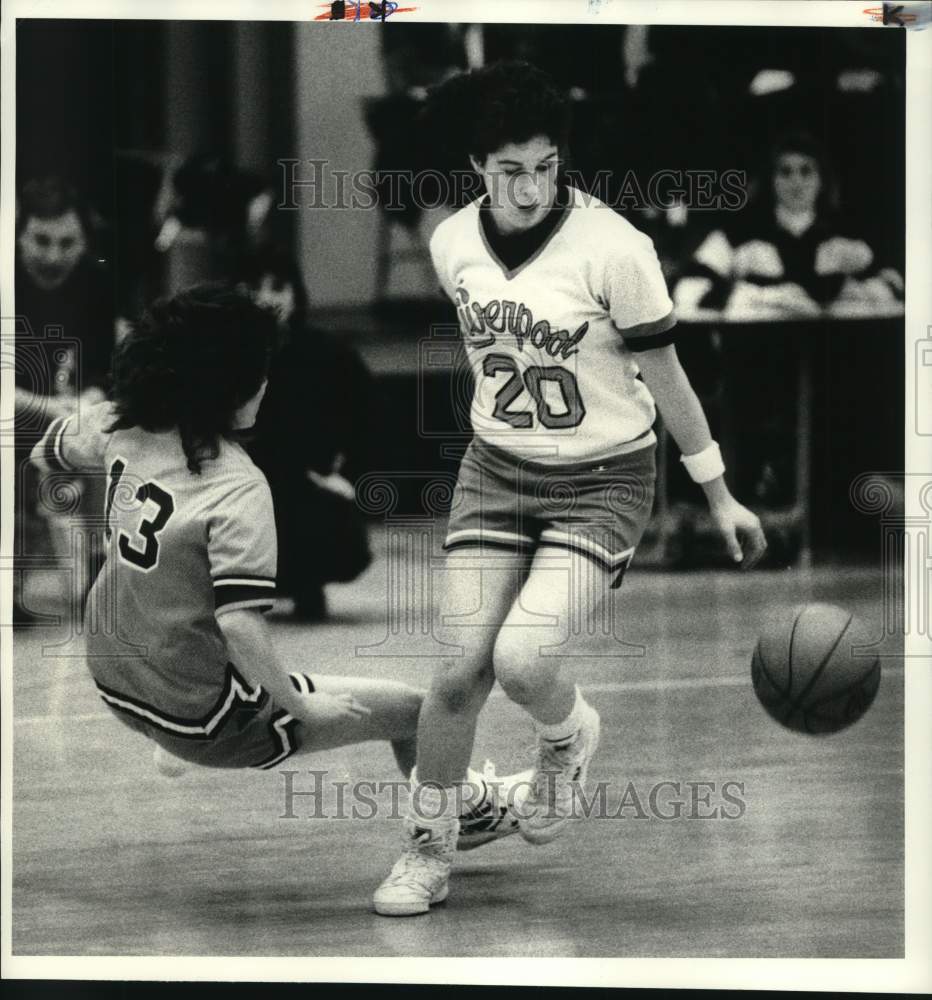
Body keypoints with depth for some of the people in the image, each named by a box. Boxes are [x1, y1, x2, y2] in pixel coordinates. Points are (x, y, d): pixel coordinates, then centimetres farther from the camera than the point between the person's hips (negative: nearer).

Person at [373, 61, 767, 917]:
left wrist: (721, 499, -2)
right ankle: (428, 851, 15)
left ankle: (568, 736, 17)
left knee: (524, 660, -20)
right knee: (462, 671, -4)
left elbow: (665, 378, -9)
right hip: (496, 471, 4)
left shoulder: (613, 247, -19)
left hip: (604, 481, -4)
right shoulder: (453, 243, -5)